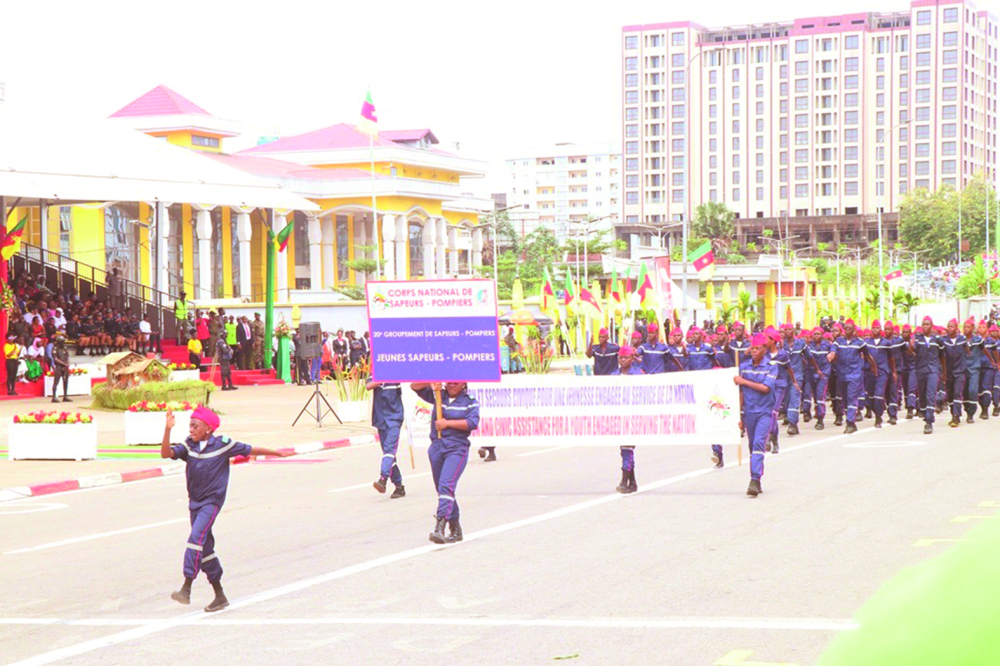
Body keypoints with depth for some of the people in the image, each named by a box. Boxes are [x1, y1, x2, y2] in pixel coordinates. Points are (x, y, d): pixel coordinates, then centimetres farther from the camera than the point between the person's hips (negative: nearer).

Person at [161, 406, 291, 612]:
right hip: (195, 502, 5)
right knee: (205, 548, 9)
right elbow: (166, 453, -13)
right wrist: (168, 429, -26)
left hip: (212, 502, -5)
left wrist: (278, 453, 11)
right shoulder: (189, 446, 1)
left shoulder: (223, 444, -7)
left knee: (197, 537, -23)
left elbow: (249, 450, 4)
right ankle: (220, 596, 20)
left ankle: (186, 588, -27)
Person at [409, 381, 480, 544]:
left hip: (457, 449, -5)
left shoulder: (470, 402, 4)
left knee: (447, 485, -22)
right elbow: (414, 387, 12)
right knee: (442, 489, 10)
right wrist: (430, 383, -7)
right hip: (437, 447, 5)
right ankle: (455, 530, 22)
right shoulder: (438, 396, 13)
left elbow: (472, 423, -11)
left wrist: (447, 423, -11)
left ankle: (439, 527, -33)